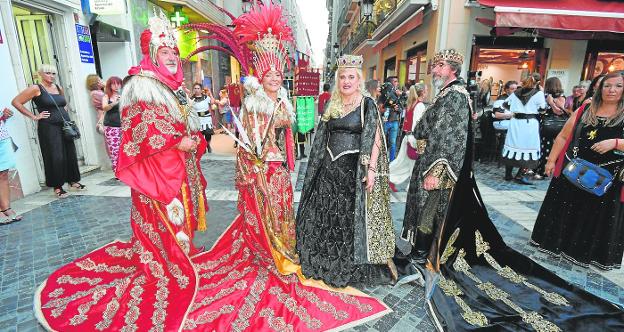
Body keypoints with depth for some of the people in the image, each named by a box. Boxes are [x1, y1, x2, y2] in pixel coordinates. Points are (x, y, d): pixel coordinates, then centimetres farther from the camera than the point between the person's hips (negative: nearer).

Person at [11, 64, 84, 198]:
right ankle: (57, 187, 5)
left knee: (71, 154, 7)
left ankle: (73, 181, 19)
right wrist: (33, 117, -7)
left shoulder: (59, 88, 13)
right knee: (55, 157, -5)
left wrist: (65, 115, 14)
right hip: (49, 128, -6)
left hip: (65, 126, 6)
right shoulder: (36, 88, -5)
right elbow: (16, 102, -5)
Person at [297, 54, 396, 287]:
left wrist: (371, 169, -19)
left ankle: (353, 267, 24)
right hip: (330, 166, 6)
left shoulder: (367, 104, -6)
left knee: (352, 216, 4)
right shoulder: (332, 105, 10)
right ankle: (327, 262, 32)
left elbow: (375, 139, -11)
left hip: (354, 167, -5)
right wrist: (320, 163, 13)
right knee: (326, 214, 12)